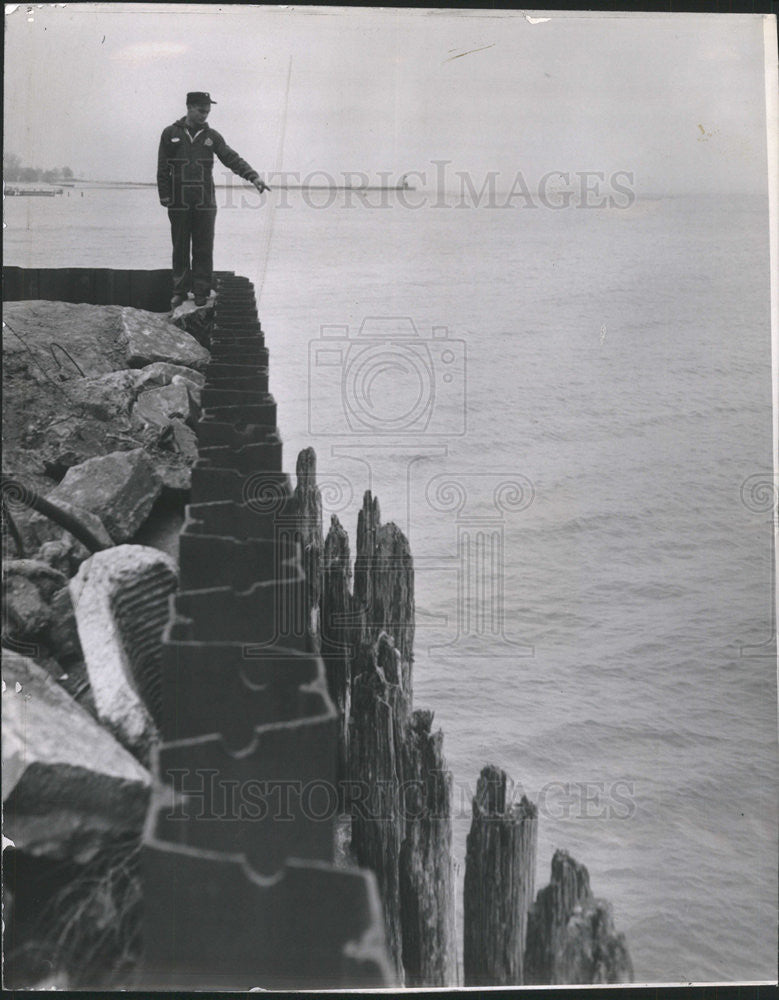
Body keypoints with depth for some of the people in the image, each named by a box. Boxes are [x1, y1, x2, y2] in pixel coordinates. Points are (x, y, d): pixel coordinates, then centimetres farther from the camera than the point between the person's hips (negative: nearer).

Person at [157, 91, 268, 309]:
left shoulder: (211, 136, 8)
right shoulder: (170, 134, 4)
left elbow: (232, 159, 1)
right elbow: (163, 169, 4)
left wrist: (253, 176, -13)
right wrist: (165, 197, -3)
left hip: (205, 203, 1)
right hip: (179, 204, -1)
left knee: (203, 250, 1)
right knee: (180, 250, 5)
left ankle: (201, 292, 9)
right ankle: (180, 290, 14)